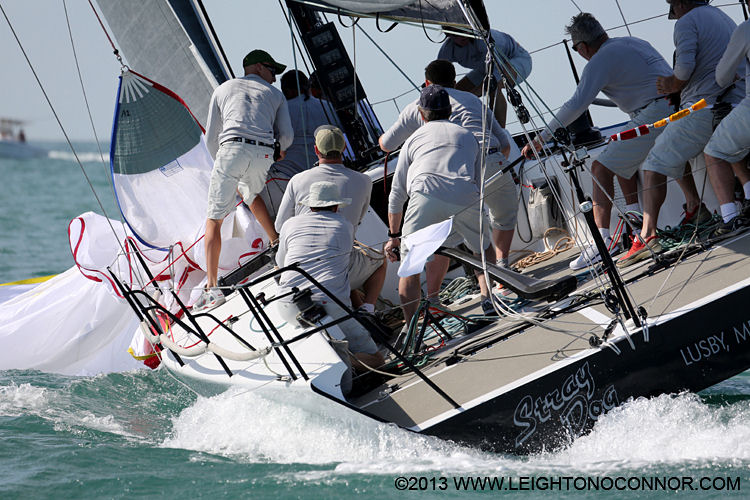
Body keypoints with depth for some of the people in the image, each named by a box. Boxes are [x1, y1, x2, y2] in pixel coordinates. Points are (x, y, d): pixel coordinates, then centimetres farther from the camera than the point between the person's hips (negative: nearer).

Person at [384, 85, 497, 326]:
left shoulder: (414, 139, 27)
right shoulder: (468, 137, 32)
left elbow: (397, 193, 26)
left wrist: (394, 236, 34)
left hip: (426, 195, -2)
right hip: (465, 198, 2)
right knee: (483, 249, 28)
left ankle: (411, 328, -2)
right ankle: (487, 295, 8)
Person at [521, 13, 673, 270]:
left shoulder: (601, 60, -6)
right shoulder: (634, 42, 19)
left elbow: (577, 105, -13)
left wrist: (541, 138, -10)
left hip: (655, 114, -9)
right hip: (678, 107, 9)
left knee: (601, 168, -7)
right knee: (623, 159, 27)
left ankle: (602, 239, -16)